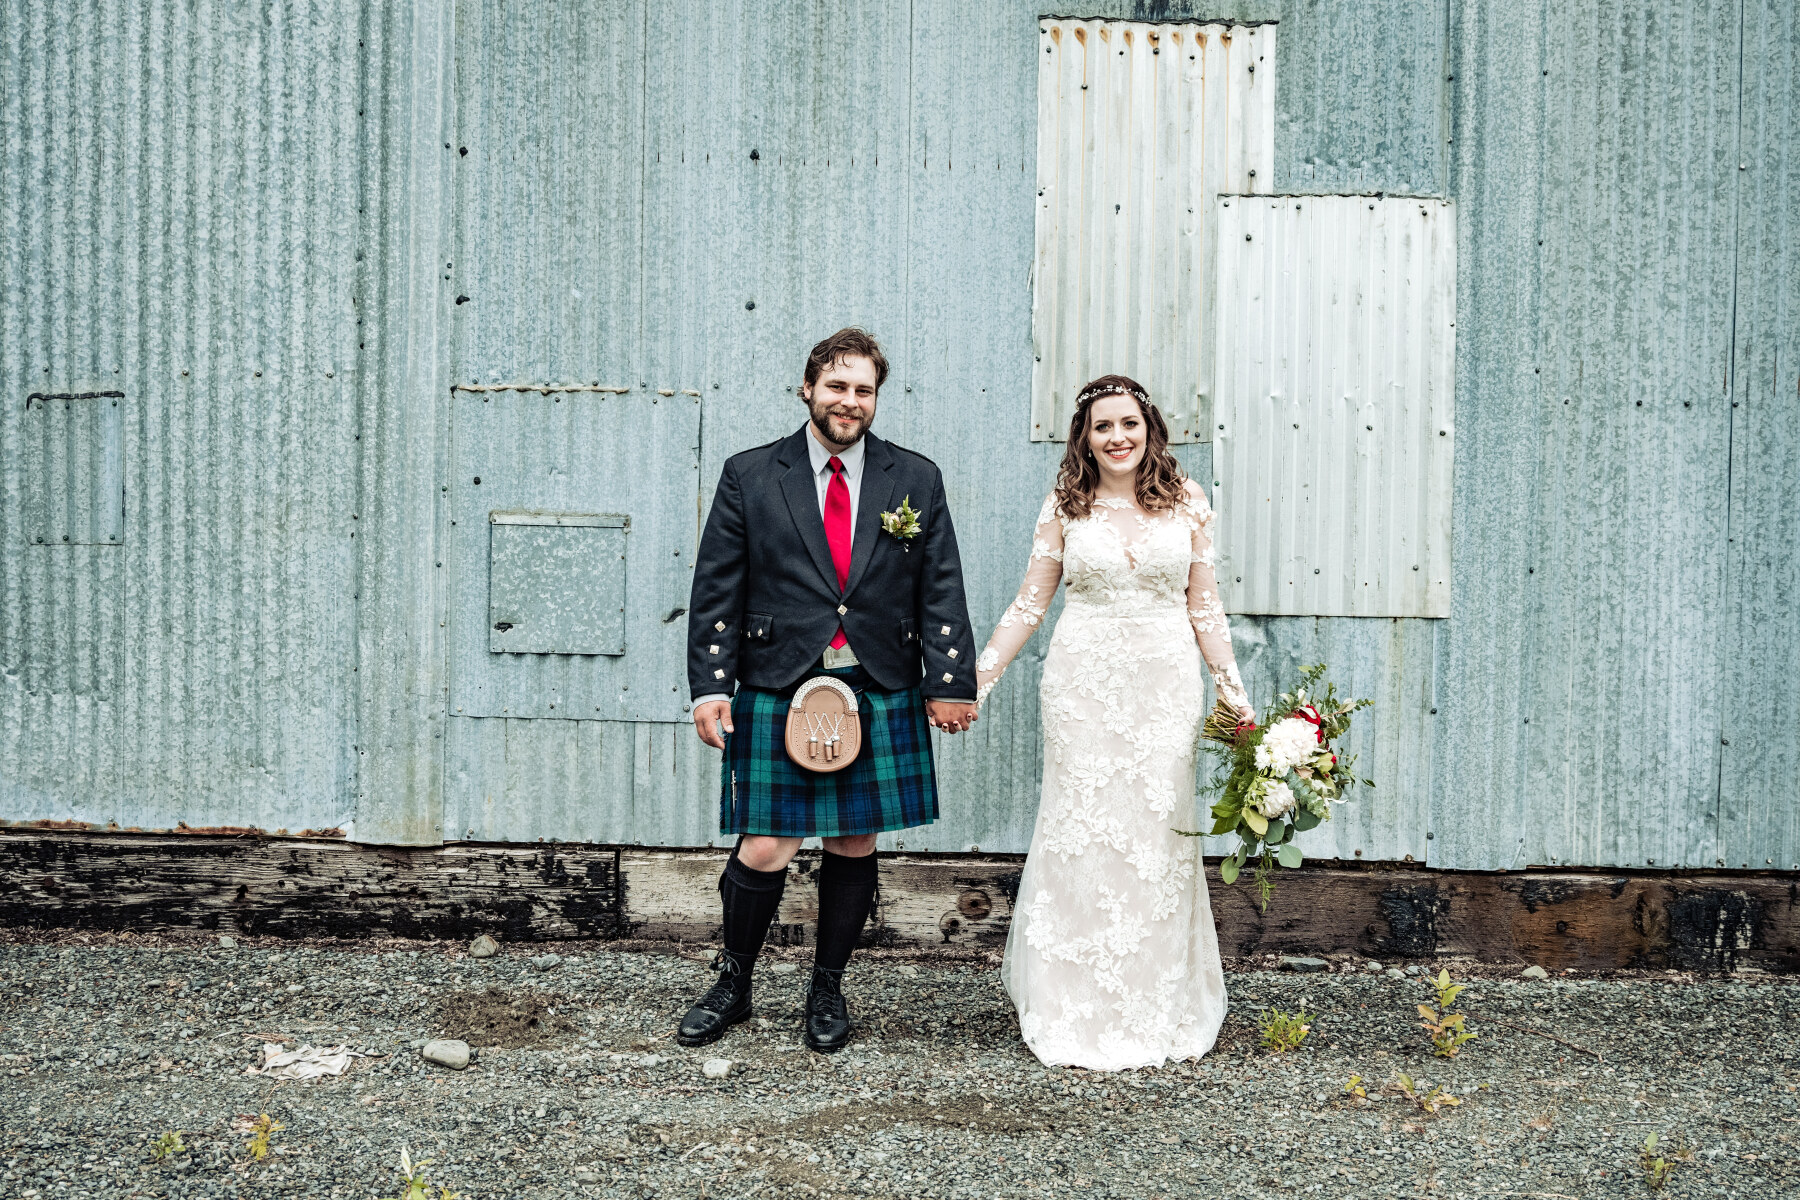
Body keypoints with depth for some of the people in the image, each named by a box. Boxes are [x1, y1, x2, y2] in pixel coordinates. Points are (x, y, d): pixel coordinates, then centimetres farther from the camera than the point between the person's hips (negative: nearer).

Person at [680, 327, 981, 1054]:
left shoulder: (916, 480, 7)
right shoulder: (749, 477, 3)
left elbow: (941, 592, 6)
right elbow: (717, 590, 2)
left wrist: (948, 683, 0)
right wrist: (711, 686, -4)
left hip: (881, 697, 2)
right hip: (776, 693, -1)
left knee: (855, 848, 9)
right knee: (763, 853, -2)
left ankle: (827, 992, 27)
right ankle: (732, 987, 21)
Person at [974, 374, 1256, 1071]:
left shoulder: (1187, 502, 5)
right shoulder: (1065, 507, 3)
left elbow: (1204, 606, 9)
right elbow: (1028, 604, 6)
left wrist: (1232, 687, 5)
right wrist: (976, 680, 2)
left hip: (1166, 684, 1)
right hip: (1083, 682, -1)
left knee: (1158, 834, 4)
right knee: (1079, 834, 1)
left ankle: (1158, 1010, 18)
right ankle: (1074, 1011, 14)